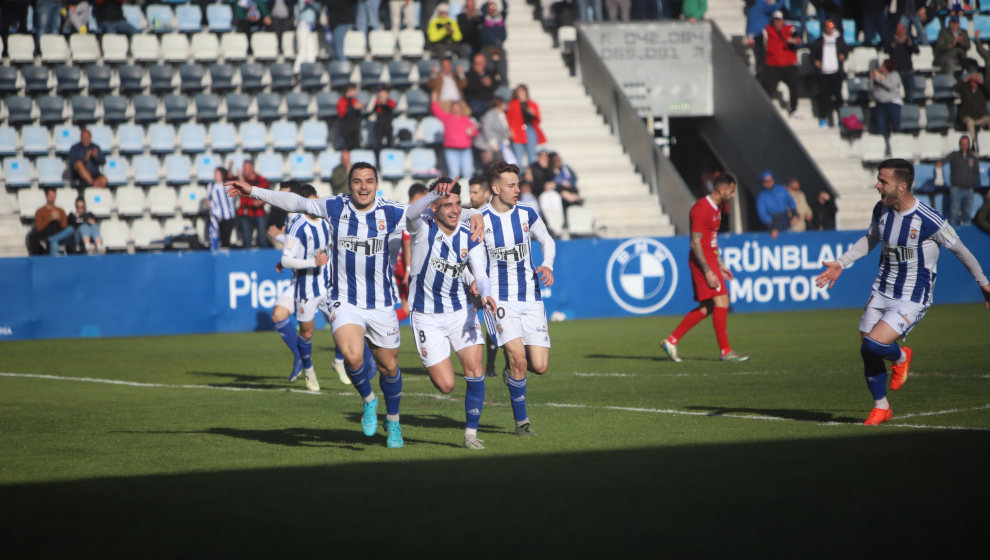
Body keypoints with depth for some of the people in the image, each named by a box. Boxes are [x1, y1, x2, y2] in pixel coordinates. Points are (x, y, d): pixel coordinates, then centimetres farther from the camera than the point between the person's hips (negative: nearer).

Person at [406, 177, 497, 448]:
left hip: (461, 311, 3)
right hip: (427, 316, -3)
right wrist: (436, 193, -54)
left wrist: (484, 294, -34)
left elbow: (480, 274, -11)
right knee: (445, 386, -6)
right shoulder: (423, 227, -13)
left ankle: (471, 432, 3)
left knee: (475, 371, -12)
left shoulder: (470, 239, -2)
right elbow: (411, 214, -36)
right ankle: (434, 369, 32)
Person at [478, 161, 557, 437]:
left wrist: (547, 266, -2)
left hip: (530, 299, 3)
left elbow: (547, 241, 17)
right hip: (499, 299, -3)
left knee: (540, 366, -4)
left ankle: (512, 371, 33)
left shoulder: (527, 213, 1)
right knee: (519, 358, -18)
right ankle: (521, 422, -1)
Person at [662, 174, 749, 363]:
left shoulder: (715, 208, 16)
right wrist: (707, 271, -22)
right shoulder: (702, 209, -16)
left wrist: (720, 265, 22)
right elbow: (695, 243, -20)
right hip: (703, 262, -10)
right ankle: (725, 351, -7)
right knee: (721, 301, -11)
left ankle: (671, 341, 13)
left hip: (711, 260, 10)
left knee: (706, 307, 8)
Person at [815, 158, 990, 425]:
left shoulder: (929, 220, -21)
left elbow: (959, 249, -7)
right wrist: (840, 263, 13)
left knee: (874, 344, -21)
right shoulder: (881, 210, -3)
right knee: (867, 352, 4)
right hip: (881, 293, 6)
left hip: (912, 300, -6)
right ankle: (881, 407, 26)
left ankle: (901, 357, 14)